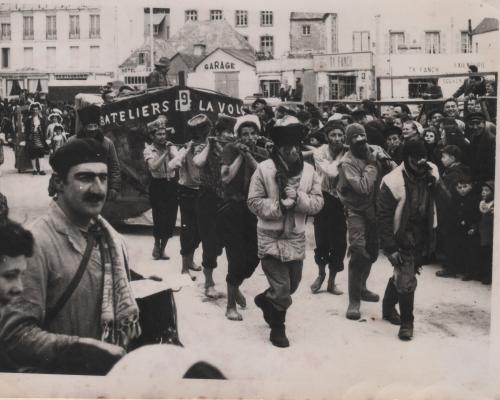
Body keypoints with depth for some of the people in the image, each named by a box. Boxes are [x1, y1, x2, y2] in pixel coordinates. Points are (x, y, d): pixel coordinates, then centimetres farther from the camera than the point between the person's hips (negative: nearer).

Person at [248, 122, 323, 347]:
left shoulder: (308, 170, 0)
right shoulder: (264, 169, -11)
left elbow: (318, 202, -1)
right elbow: (254, 201, -10)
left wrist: (298, 198, -19)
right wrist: (279, 206, -22)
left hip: (296, 237, 5)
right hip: (270, 236, -4)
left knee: (292, 284, 19)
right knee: (282, 289, -1)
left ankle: (266, 300, 49)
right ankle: (277, 328, 24)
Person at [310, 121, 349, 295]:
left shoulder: (348, 153, -7)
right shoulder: (319, 152, -11)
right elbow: (332, 172, -25)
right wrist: (341, 155, -18)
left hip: (341, 201, 1)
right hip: (324, 199, -1)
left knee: (339, 243, 2)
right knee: (322, 241, 4)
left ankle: (331, 281, 22)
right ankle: (321, 274, 33)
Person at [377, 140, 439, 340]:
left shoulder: (431, 173, -5)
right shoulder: (393, 182, -20)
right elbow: (383, 217, -17)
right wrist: (390, 249, -17)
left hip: (422, 237, 5)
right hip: (402, 238, -5)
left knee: (401, 274, 20)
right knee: (406, 281, -9)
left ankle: (388, 307, 43)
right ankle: (406, 322, 11)